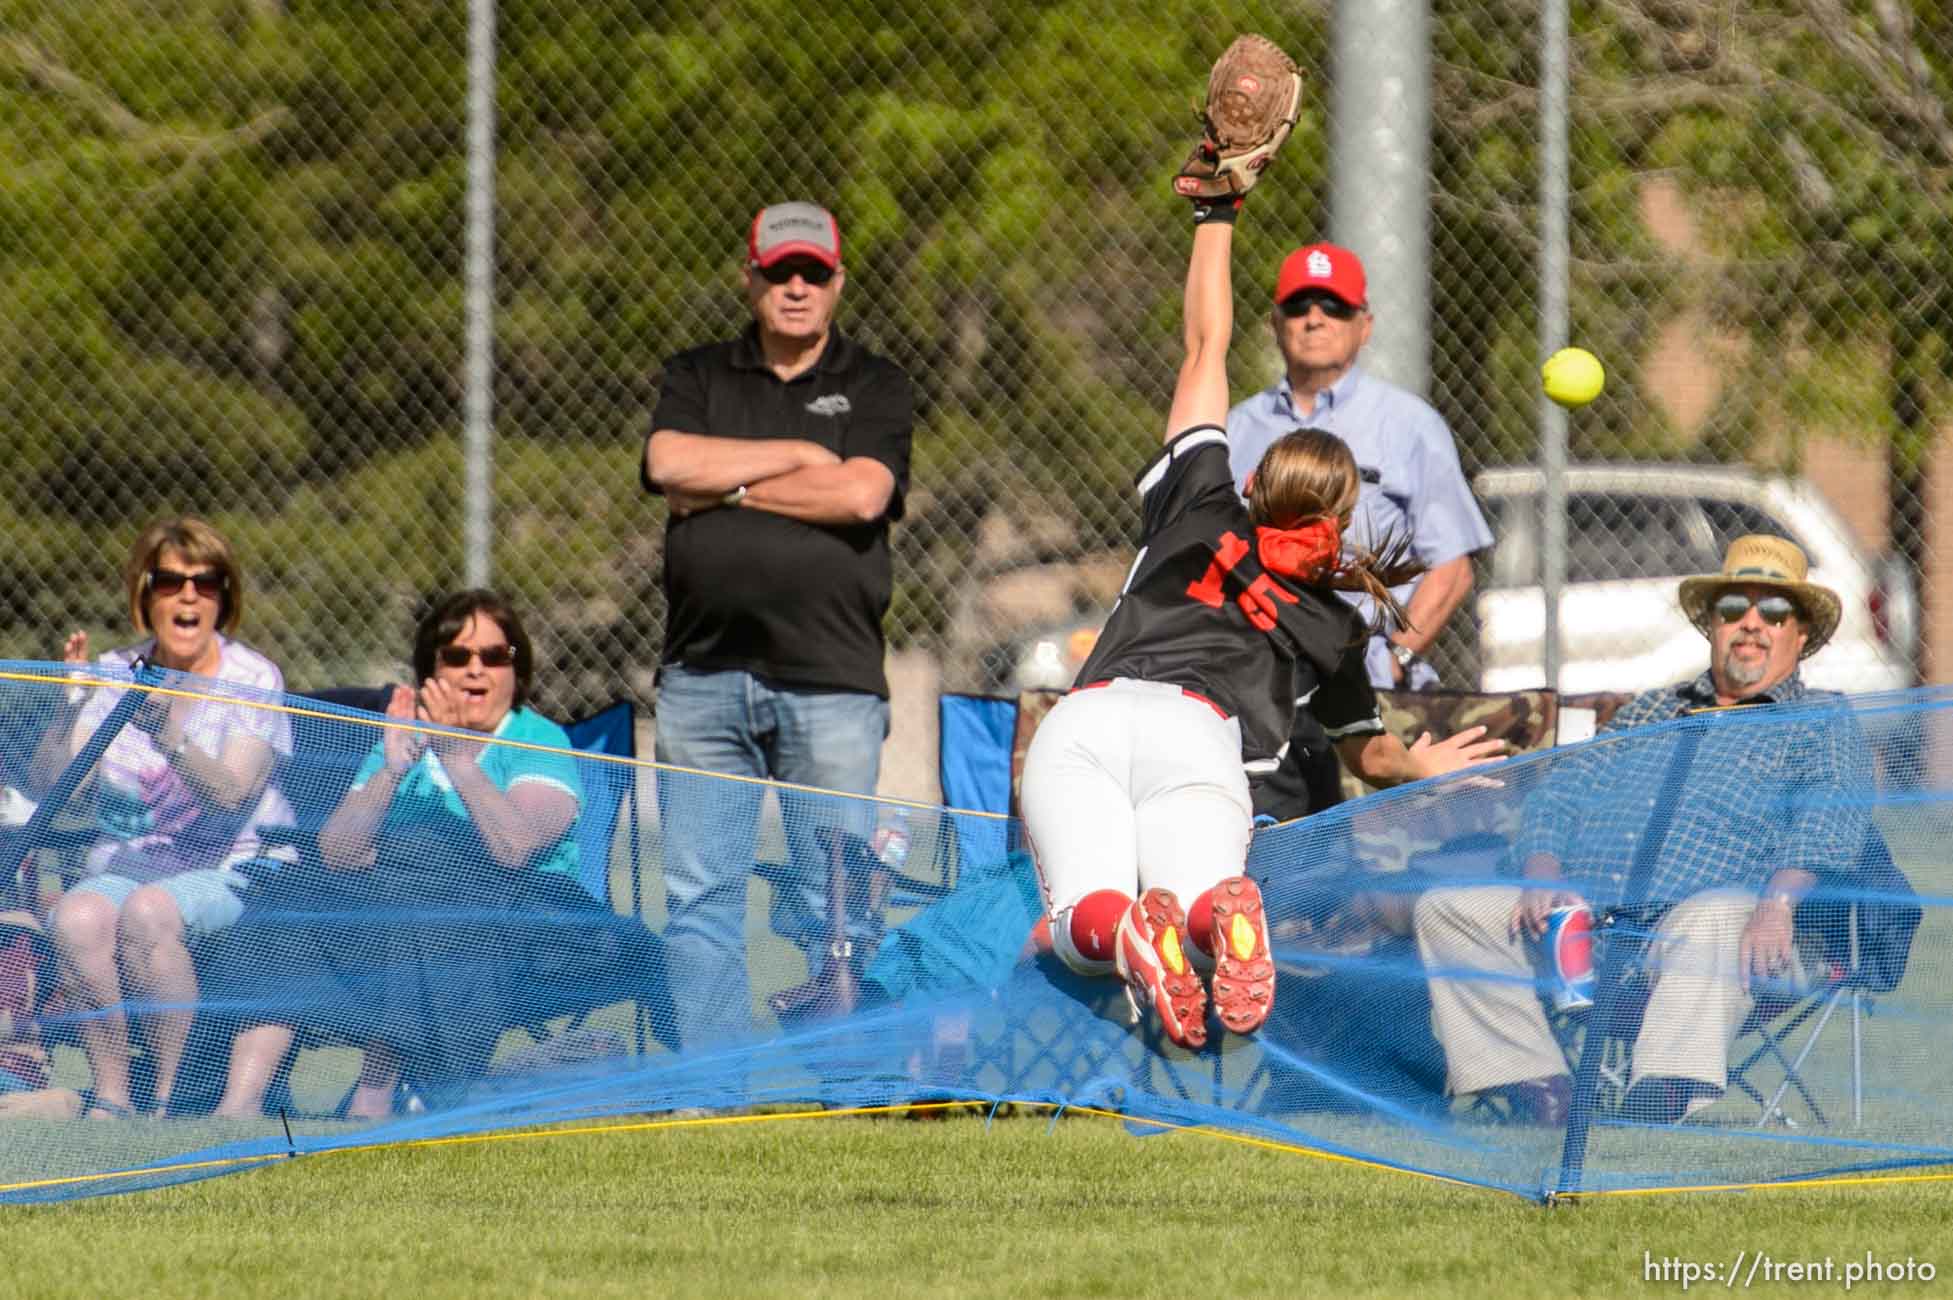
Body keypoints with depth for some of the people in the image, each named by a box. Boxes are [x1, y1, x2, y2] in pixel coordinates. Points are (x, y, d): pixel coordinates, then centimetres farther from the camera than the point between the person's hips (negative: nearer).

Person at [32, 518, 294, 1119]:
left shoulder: (253, 679, -3)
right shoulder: (115, 675, 7)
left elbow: (231, 791, -19)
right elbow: (51, 779, -5)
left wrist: (170, 737, -36)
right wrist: (72, 707, -22)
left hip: (229, 871, -3)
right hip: (124, 862, 3)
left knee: (148, 911, -35)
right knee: (76, 916, -31)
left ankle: (170, 1092, -24)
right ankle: (109, 1094, -23)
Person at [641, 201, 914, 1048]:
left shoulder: (874, 389, 10)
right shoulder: (697, 377, 16)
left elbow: (862, 494, -8)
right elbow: (670, 463, -4)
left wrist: (729, 488, -4)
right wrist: (798, 456, -2)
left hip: (830, 681, -2)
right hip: (704, 678, 2)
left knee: (837, 903, -4)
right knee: (699, 896, -1)